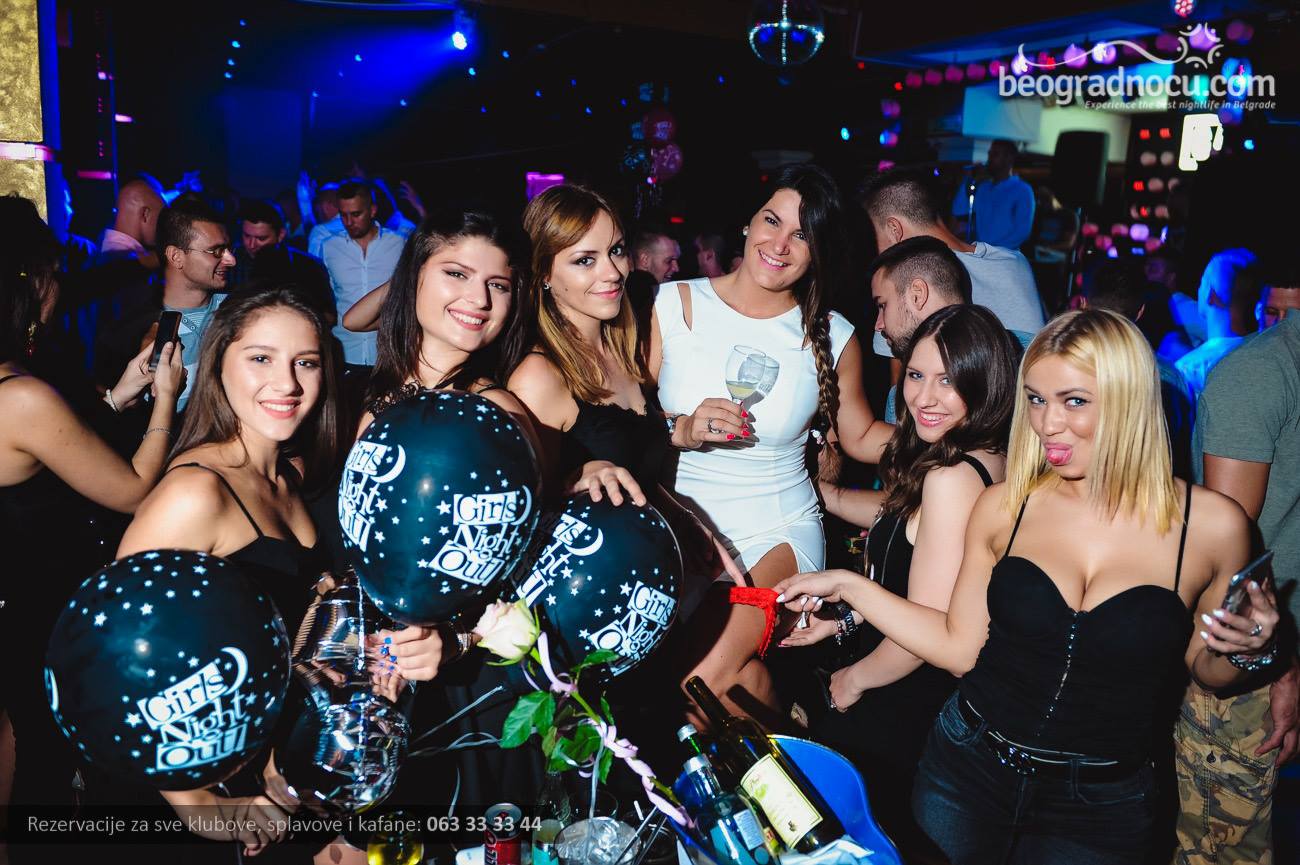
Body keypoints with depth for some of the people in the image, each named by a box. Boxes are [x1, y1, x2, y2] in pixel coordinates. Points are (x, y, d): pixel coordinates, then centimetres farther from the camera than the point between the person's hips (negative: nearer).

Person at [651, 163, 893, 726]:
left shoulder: (832, 338, 1)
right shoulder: (673, 306, -2)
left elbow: (860, 437, 12)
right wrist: (682, 430, -17)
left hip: (779, 532, -1)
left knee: (713, 675, -22)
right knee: (741, 673, -18)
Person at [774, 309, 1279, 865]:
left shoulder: (1211, 524, -10)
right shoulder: (1003, 507, -6)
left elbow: (1205, 672, 5)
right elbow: (961, 649, -2)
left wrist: (1244, 650, -17)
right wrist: (848, 585, -5)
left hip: (1100, 809, -1)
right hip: (966, 775, 1)